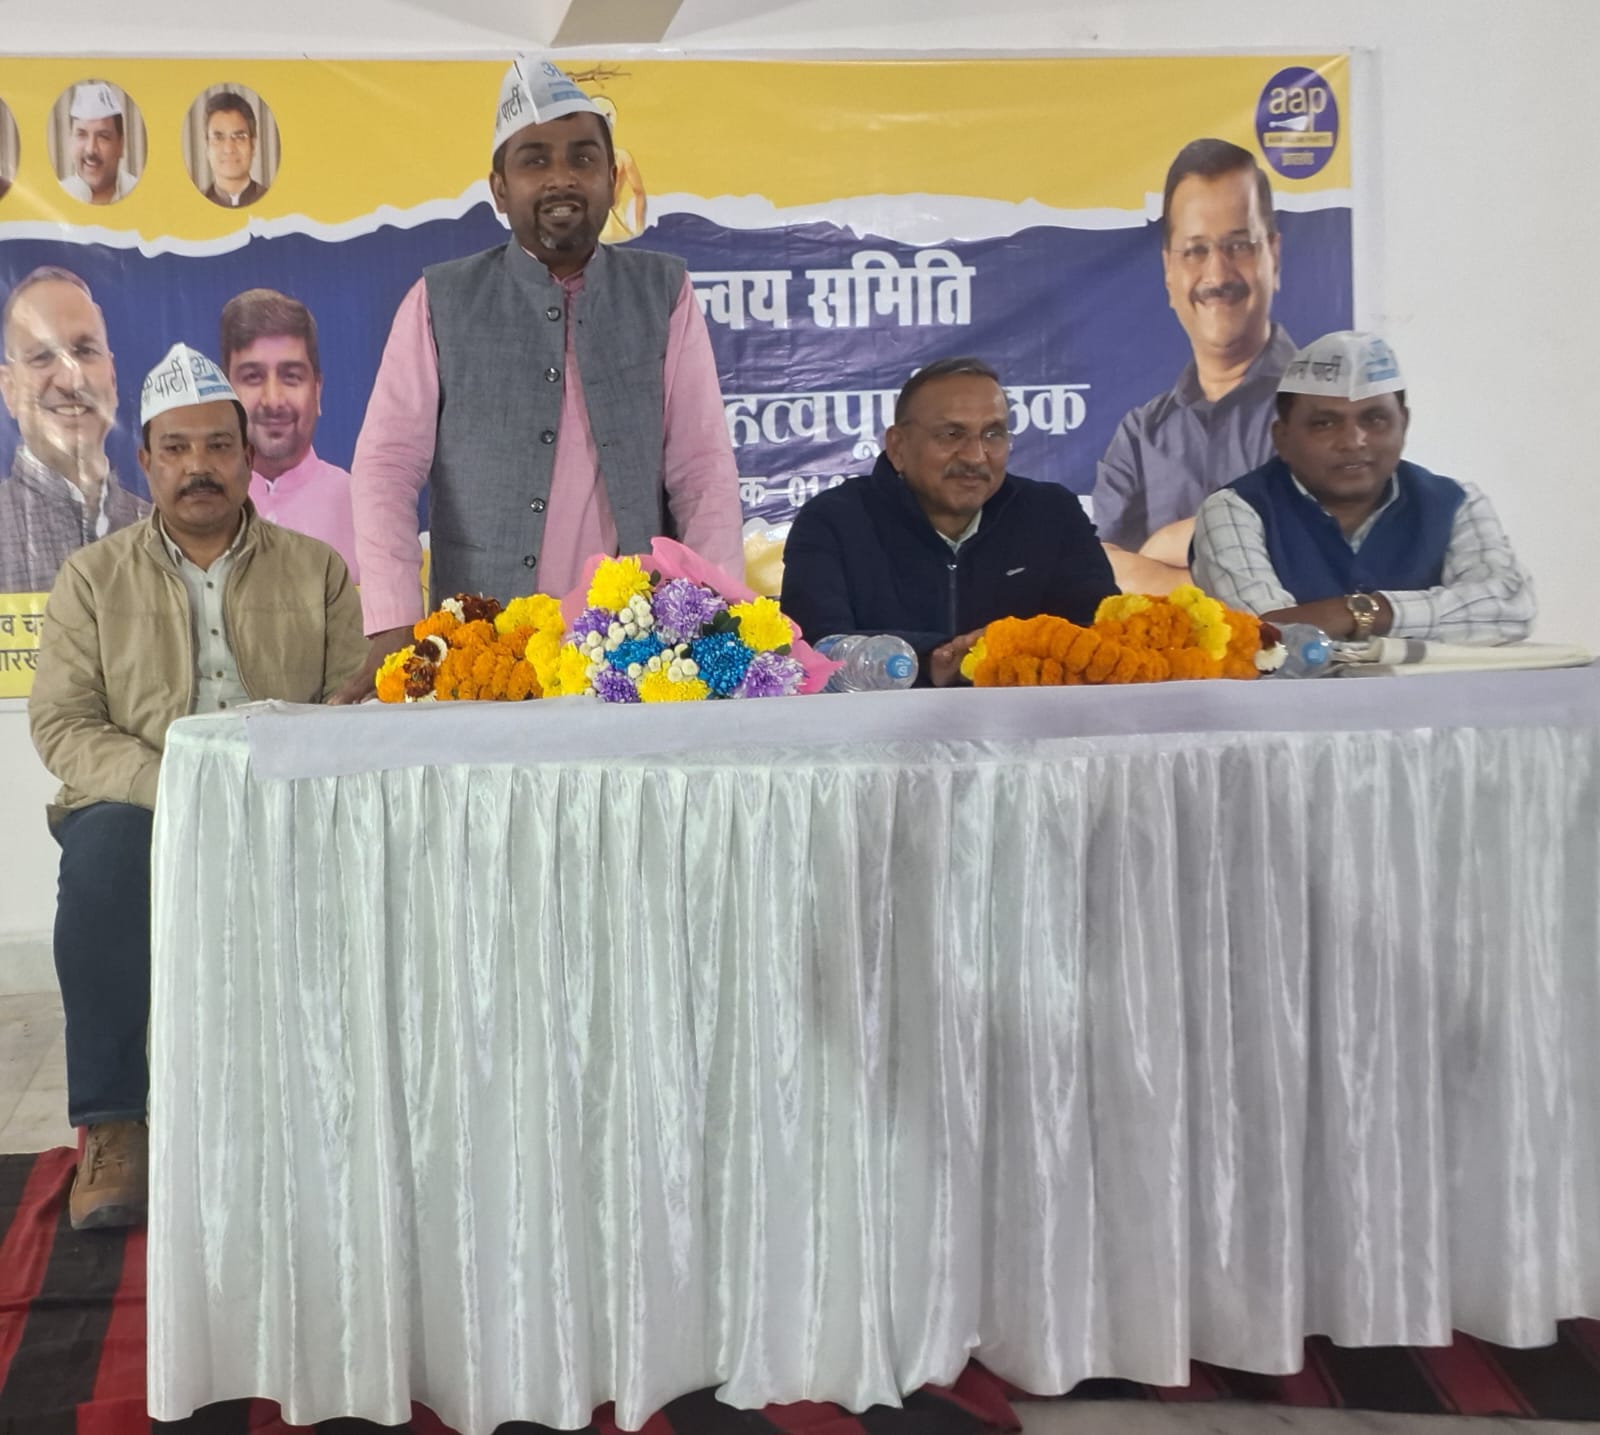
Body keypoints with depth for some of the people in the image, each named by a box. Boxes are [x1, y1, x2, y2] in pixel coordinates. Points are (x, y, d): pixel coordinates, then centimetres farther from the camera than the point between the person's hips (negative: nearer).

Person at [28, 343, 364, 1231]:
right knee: (102, 853, -35)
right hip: (137, 805, 0)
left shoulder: (316, 569, 12)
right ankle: (110, 1127, -23)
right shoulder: (94, 577, 10)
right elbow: (61, 725, 0)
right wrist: (171, 785, -18)